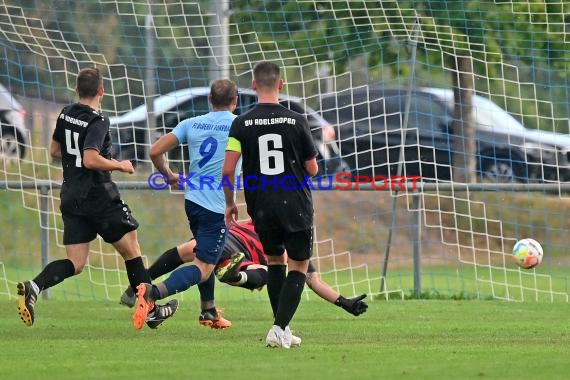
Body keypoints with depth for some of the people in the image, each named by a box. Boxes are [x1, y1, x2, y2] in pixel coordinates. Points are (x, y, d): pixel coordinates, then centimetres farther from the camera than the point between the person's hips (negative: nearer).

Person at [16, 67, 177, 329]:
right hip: (100, 197, -7)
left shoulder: (66, 114, 8)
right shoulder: (97, 121, -15)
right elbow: (91, 159, -26)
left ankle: (34, 287, -23)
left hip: (71, 197, 7)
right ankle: (151, 310, 17)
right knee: (131, 249, 10)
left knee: (76, 264, 3)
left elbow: (55, 150, 21)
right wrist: (119, 165, -11)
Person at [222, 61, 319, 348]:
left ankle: (282, 328, 20)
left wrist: (229, 203, 8)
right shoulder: (296, 121, -6)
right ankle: (279, 328, -9)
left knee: (274, 262, 21)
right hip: (295, 206, -2)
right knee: (299, 267, 7)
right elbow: (312, 169, 0)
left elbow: (228, 169, -7)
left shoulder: (242, 123, -4)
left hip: (261, 207, 2)